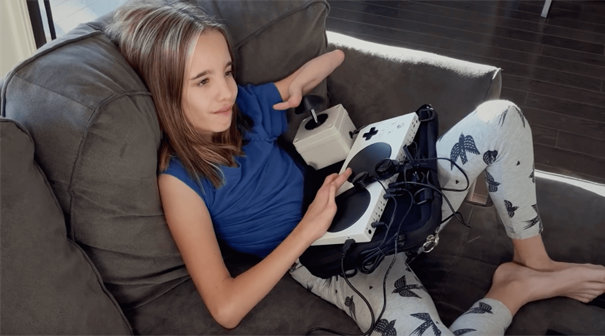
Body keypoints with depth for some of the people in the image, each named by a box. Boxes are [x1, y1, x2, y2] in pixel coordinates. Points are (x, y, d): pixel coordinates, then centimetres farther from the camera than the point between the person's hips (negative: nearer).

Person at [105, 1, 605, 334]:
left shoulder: (245, 105, -2)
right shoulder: (181, 180, -16)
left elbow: (336, 56, 18)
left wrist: (296, 83, -4)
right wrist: (308, 229, -21)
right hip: (328, 260, -6)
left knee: (500, 116, 0)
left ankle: (534, 260, 12)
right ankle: (515, 289, -3)